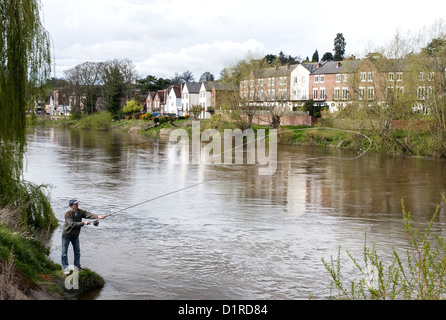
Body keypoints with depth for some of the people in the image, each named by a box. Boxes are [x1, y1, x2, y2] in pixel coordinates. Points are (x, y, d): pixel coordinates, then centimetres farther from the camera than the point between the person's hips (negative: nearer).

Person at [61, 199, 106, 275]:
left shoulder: (80, 211, -7)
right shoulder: (67, 214, -23)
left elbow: (88, 214, -21)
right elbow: (72, 224, -32)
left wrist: (98, 216, -37)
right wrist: (83, 223, -36)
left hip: (75, 235, 6)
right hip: (66, 235, -6)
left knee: (77, 251, 11)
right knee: (64, 252, -3)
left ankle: (77, 266, 26)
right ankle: (65, 268, 5)